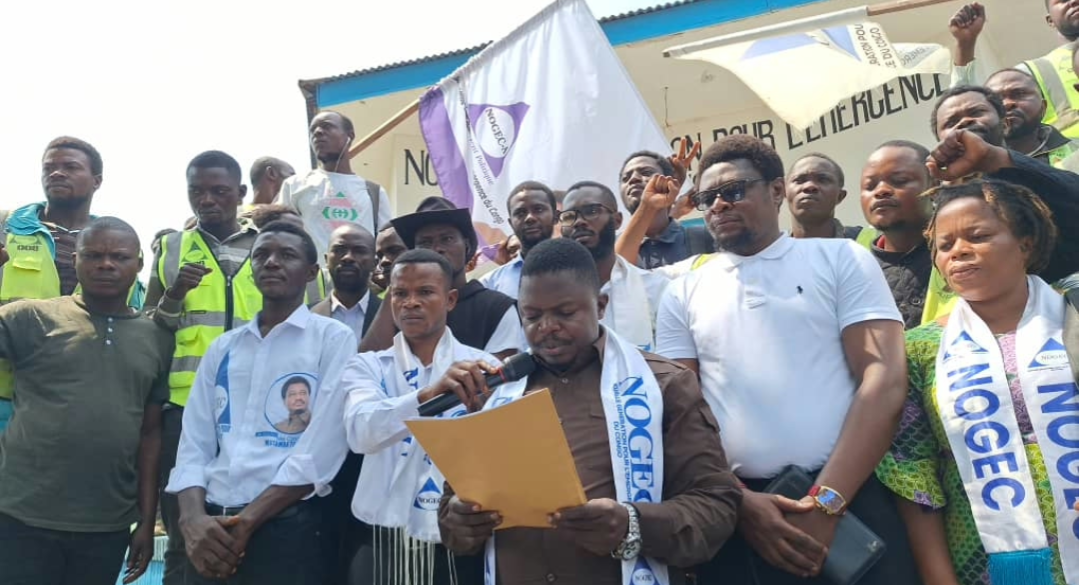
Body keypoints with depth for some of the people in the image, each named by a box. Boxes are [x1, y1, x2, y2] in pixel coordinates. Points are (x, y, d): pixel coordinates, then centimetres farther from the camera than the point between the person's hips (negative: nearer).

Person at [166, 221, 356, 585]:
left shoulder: (333, 339, -4)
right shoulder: (223, 348, 12)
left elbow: (323, 447, -11)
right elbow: (194, 442, 7)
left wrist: (246, 522, -12)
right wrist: (192, 517, -10)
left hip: (286, 529, -4)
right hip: (212, 532, 4)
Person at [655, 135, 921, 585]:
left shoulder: (842, 259, 4)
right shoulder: (684, 293, 9)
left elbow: (885, 380, -5)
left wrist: (824, 503, -12)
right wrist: (738, 501, -9)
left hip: (852, 501, -1)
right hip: (736, 516, 2)